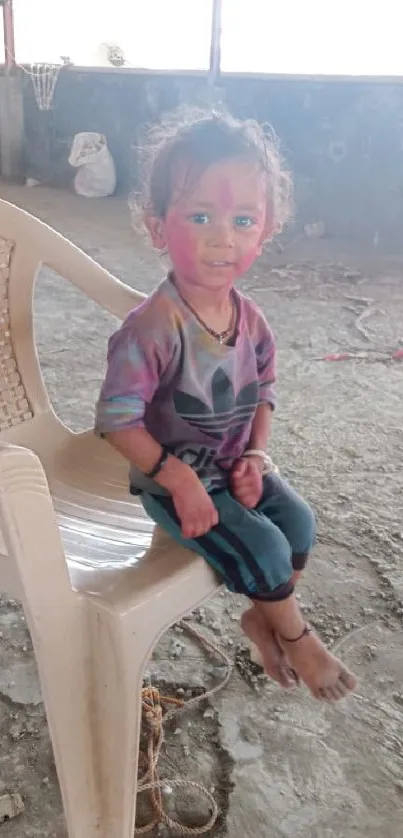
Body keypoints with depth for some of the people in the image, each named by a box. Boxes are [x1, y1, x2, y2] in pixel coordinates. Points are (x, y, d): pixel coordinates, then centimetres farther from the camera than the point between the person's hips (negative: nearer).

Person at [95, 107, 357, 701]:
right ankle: (295, 635, 19)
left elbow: (263, 392, 7)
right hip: (172, 479, -6)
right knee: (264, 549, -12)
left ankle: (263, 617, 23)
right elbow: (118, 419, -26)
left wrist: (255, 456, -8)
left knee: (299, 522, -2)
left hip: (233, 467, 7)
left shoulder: (249, 319, -6)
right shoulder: (152, 328, -29)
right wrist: (180, 481, -25)